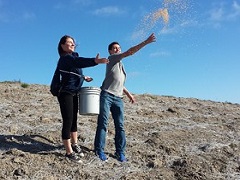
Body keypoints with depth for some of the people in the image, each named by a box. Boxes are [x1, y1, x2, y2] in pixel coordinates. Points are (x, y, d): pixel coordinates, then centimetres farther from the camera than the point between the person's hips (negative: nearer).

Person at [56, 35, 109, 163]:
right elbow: (80, 62, -38)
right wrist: (95, 61, -52)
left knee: (74, 120, 16)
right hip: (66, 93, -9)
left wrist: (83, 77, 17)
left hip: (74, 93, 9)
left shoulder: (73, 56, 13)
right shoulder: (65, 58, -17)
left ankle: (74, 144, 31)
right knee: (68, 121, -5)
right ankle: (69, 152, 4)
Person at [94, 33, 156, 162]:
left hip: (118, 98, 7)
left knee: (120, 126, 0)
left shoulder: (120, 65, 28)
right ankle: (99, 150, -2)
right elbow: (130, 52, -7)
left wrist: (129, 94, 23)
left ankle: (120, 152, 4)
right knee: (103, 123, -7)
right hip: (106, 95, -7)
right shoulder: (112, 59, 5)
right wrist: (146, 42, -9)